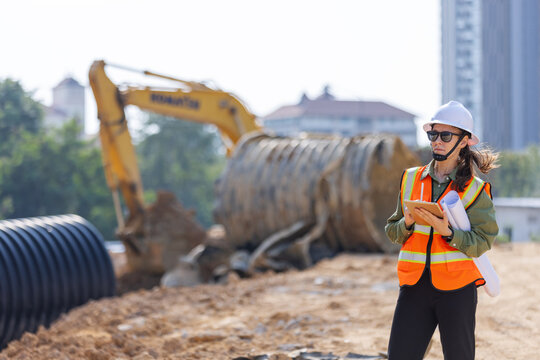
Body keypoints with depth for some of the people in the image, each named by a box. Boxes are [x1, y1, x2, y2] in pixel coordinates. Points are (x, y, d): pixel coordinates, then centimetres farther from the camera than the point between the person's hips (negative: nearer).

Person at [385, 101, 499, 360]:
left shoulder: (475, 190, 1)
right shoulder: (411, 179, 10)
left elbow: (482, 242, -7)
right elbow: (392, 232, 12)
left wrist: (447, 232, -21)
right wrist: (408, 223, -9)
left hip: (457, 288, -2)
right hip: (414, 285, 3)